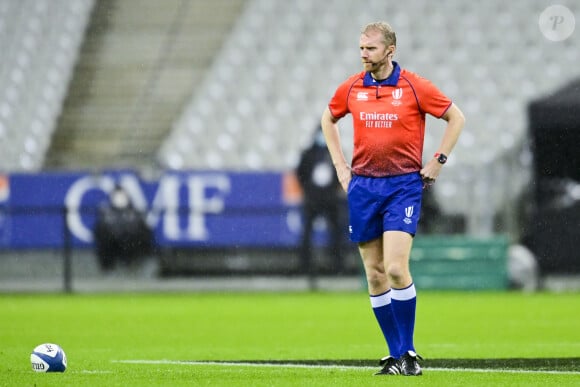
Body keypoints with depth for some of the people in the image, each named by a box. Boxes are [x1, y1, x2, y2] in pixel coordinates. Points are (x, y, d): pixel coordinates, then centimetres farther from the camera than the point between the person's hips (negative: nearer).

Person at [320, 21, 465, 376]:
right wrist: (340, 165, 14)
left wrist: (438, 161, -1)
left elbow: (456, 118, 4)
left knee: (396, 267, -16)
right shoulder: (351, 88, 5)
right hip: (363, 186, 4)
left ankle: (408, 351, -3)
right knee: (374, 273, 2)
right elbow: (328, 120, 23)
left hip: (403, 184, -4)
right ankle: (395, 355, 10)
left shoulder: (414, 87, -6)